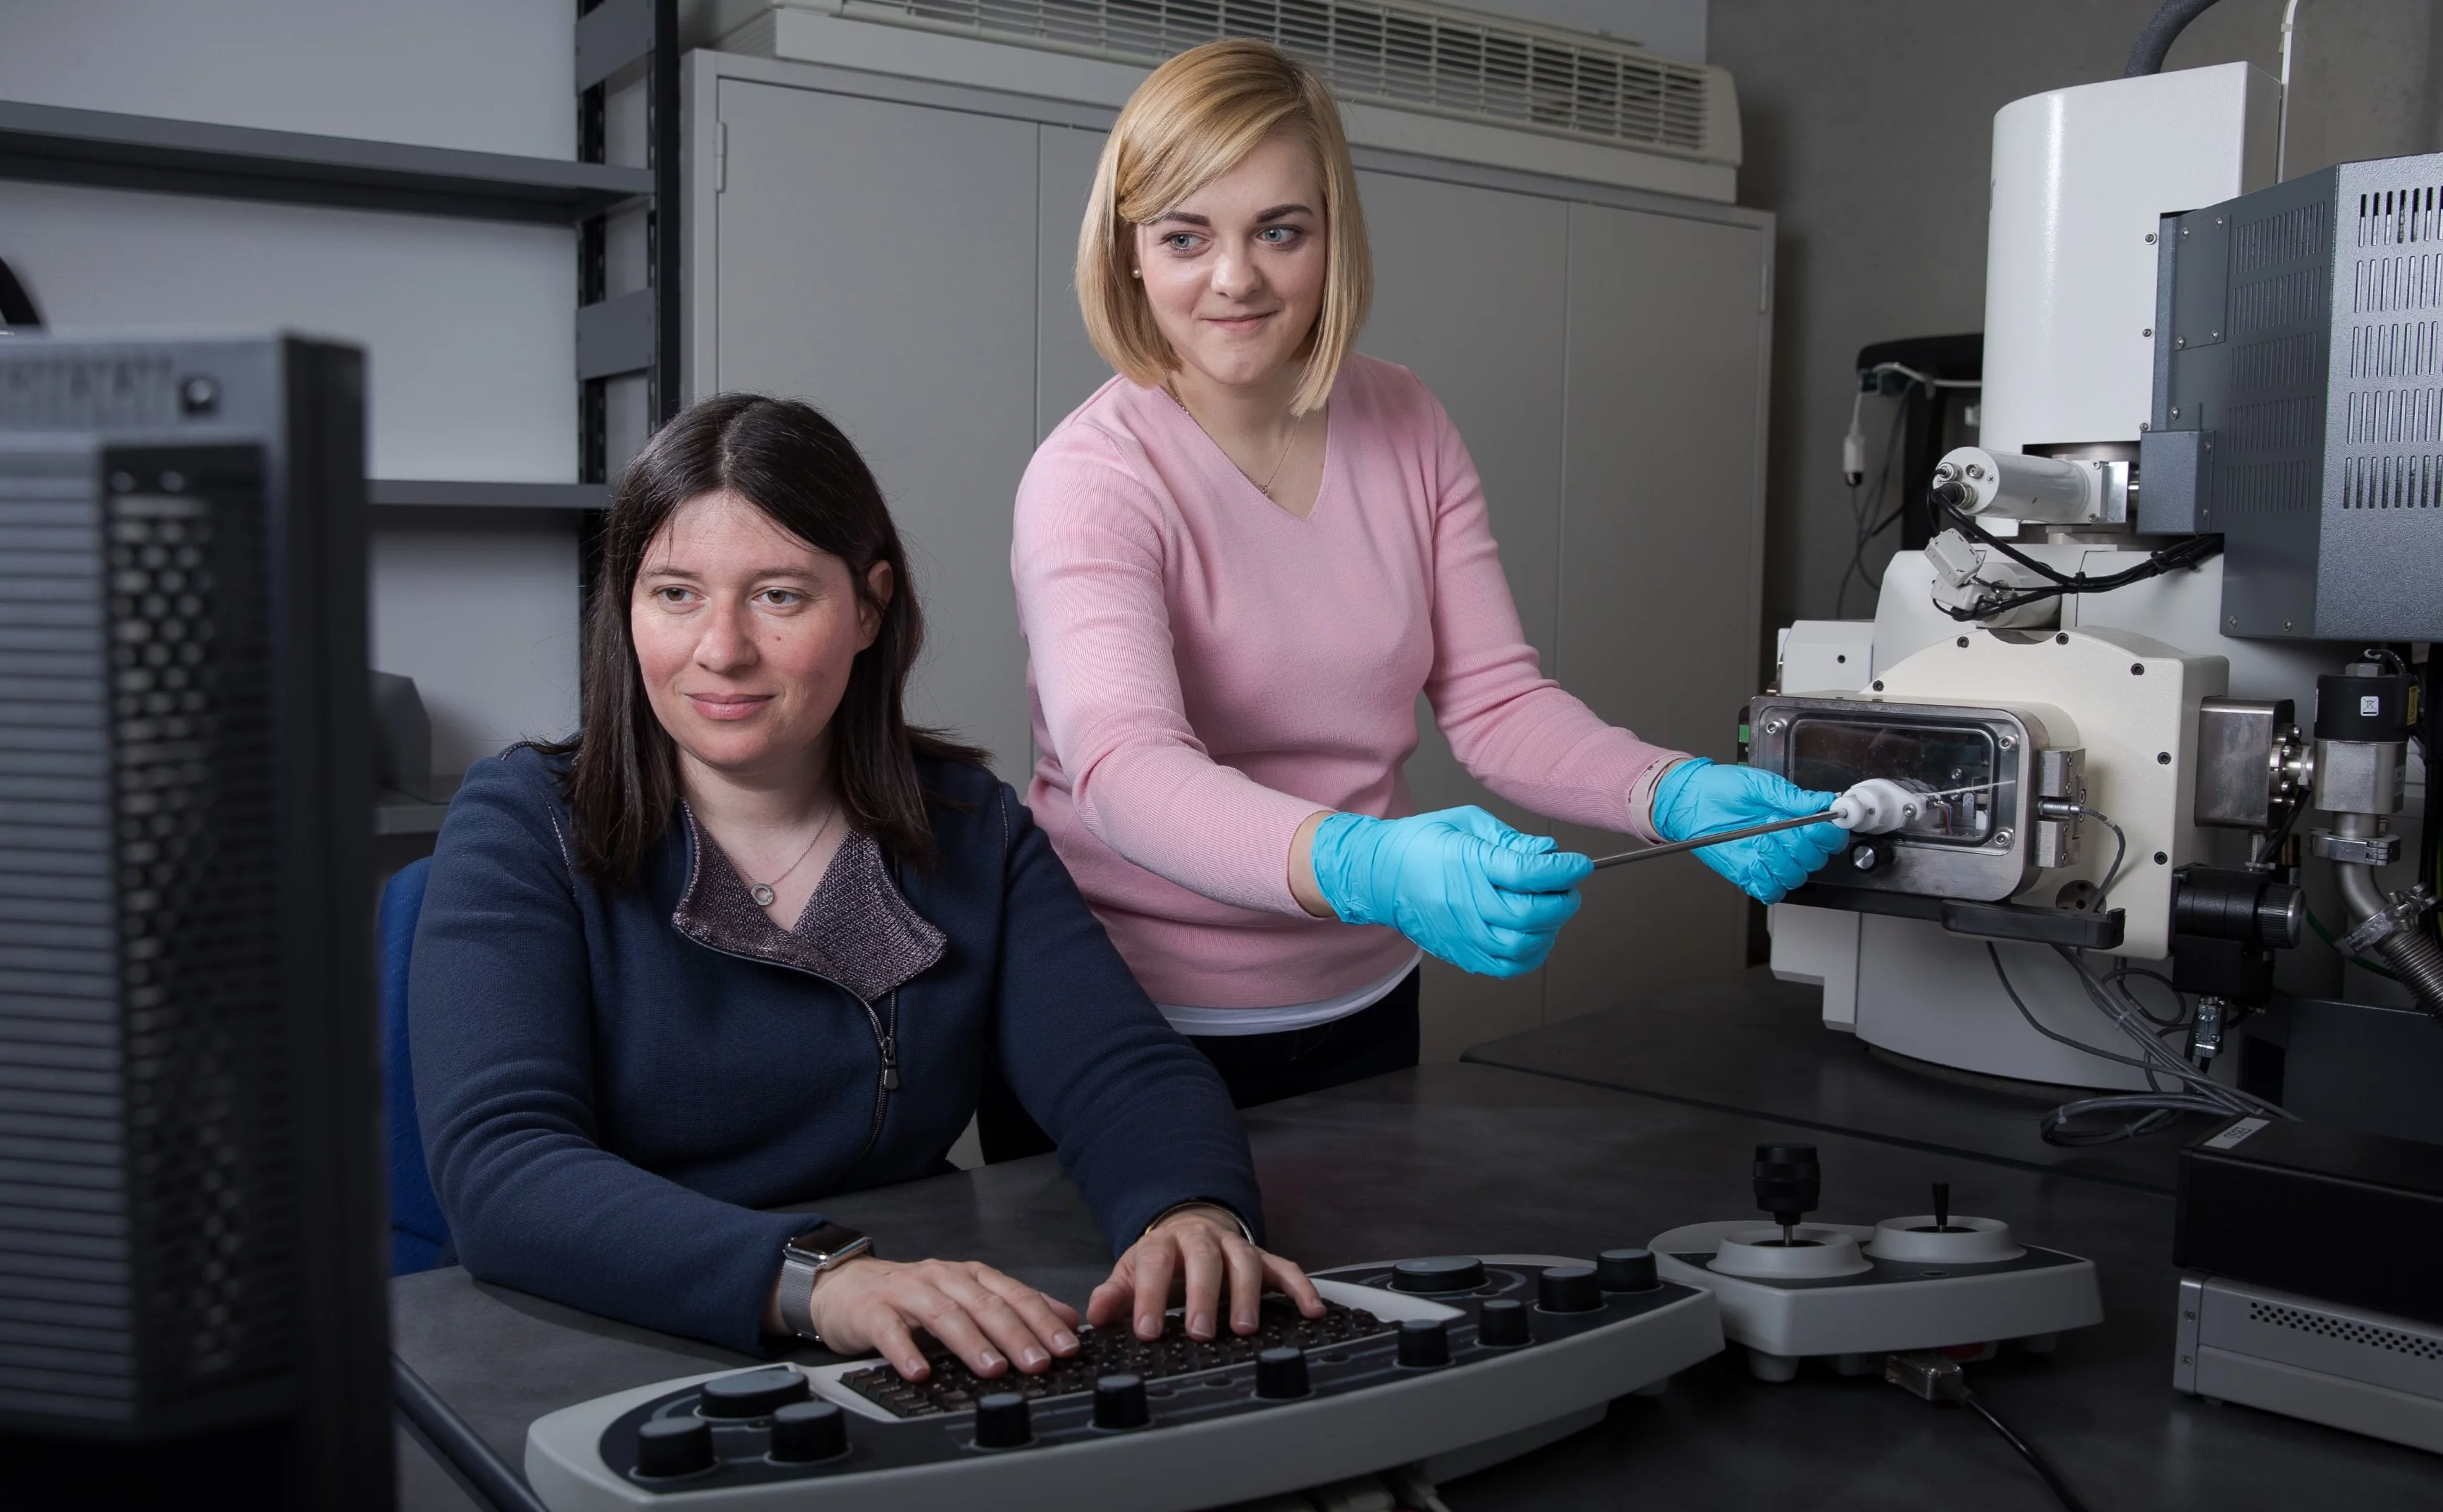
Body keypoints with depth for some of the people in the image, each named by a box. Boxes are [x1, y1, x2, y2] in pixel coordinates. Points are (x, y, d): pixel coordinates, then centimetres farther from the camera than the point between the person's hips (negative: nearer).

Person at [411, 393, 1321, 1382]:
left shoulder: (967, 828, 7)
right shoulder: (520, 828, -4)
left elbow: (1127, 1075, -2)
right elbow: (495, 1169, -18)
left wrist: (1194, 1214, -26)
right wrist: (816, 1278, -34)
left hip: (929, 1383, 2)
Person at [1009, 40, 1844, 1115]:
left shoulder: (1407, 430, 0)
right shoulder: (1090, 480, -18)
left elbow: (1492, 697, -2)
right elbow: (1125, 767, -32)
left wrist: (1678, 796, -21)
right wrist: (1370, 866, -50)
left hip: (1360, 1007, 5)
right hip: (1128, 1030, -5)